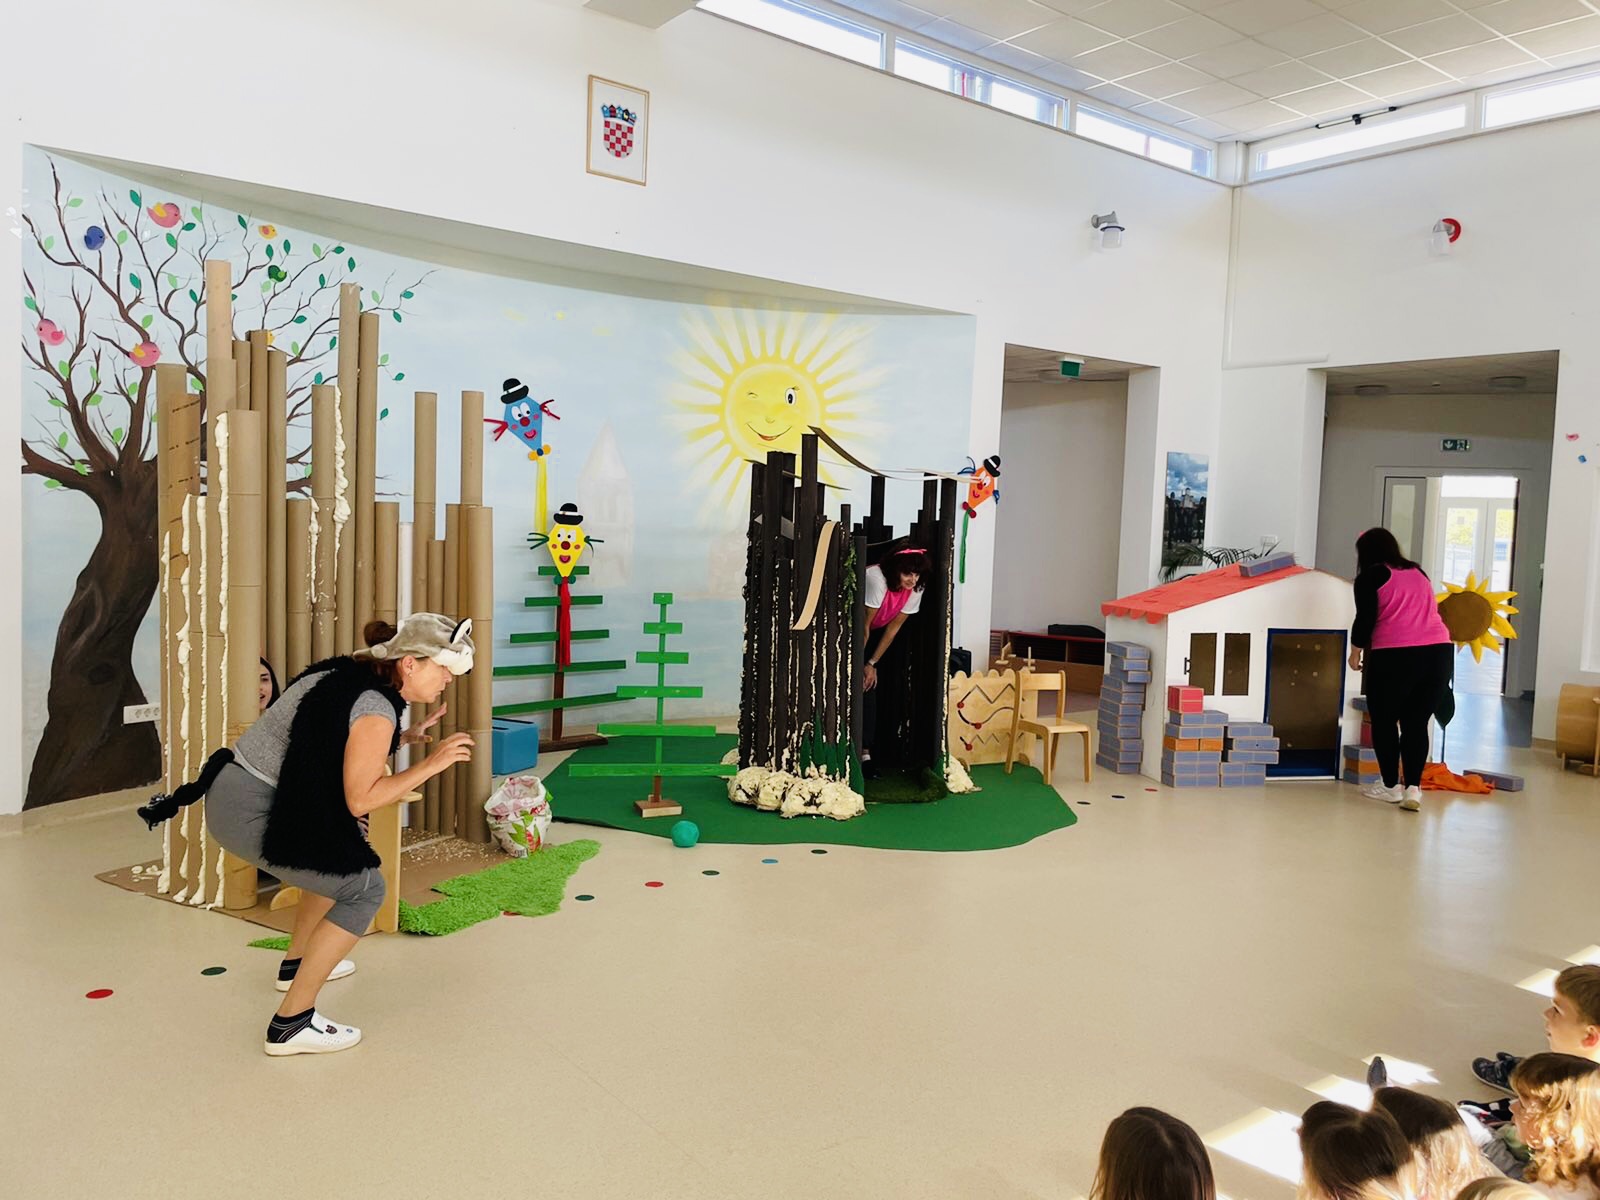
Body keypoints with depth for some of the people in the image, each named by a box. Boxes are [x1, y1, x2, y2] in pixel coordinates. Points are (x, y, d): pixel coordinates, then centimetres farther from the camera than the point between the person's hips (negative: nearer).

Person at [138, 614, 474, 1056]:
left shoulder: (349, 673, 8)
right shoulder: (376, 708, -19)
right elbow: (359, 799, -21)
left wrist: (405, 738, 12)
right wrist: (429, 766, -19)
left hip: (234, 789, 10)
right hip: (252, 815, -10)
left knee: (339, 860, 27)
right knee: (364, 890, -5)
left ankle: (296, 964, 43)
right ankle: (291, 1024, -1)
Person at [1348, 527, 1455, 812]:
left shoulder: (1370, 578, 4)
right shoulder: (1418, 573, 22)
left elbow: (1365, 619, -4)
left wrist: (1355, 651, 9)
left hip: (1395, 655, -5)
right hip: (1439, 650, 5)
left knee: (1384, 719, 11)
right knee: (1417, 722, 9)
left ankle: (1390, 786, 15)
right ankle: (1413, 788, 0)